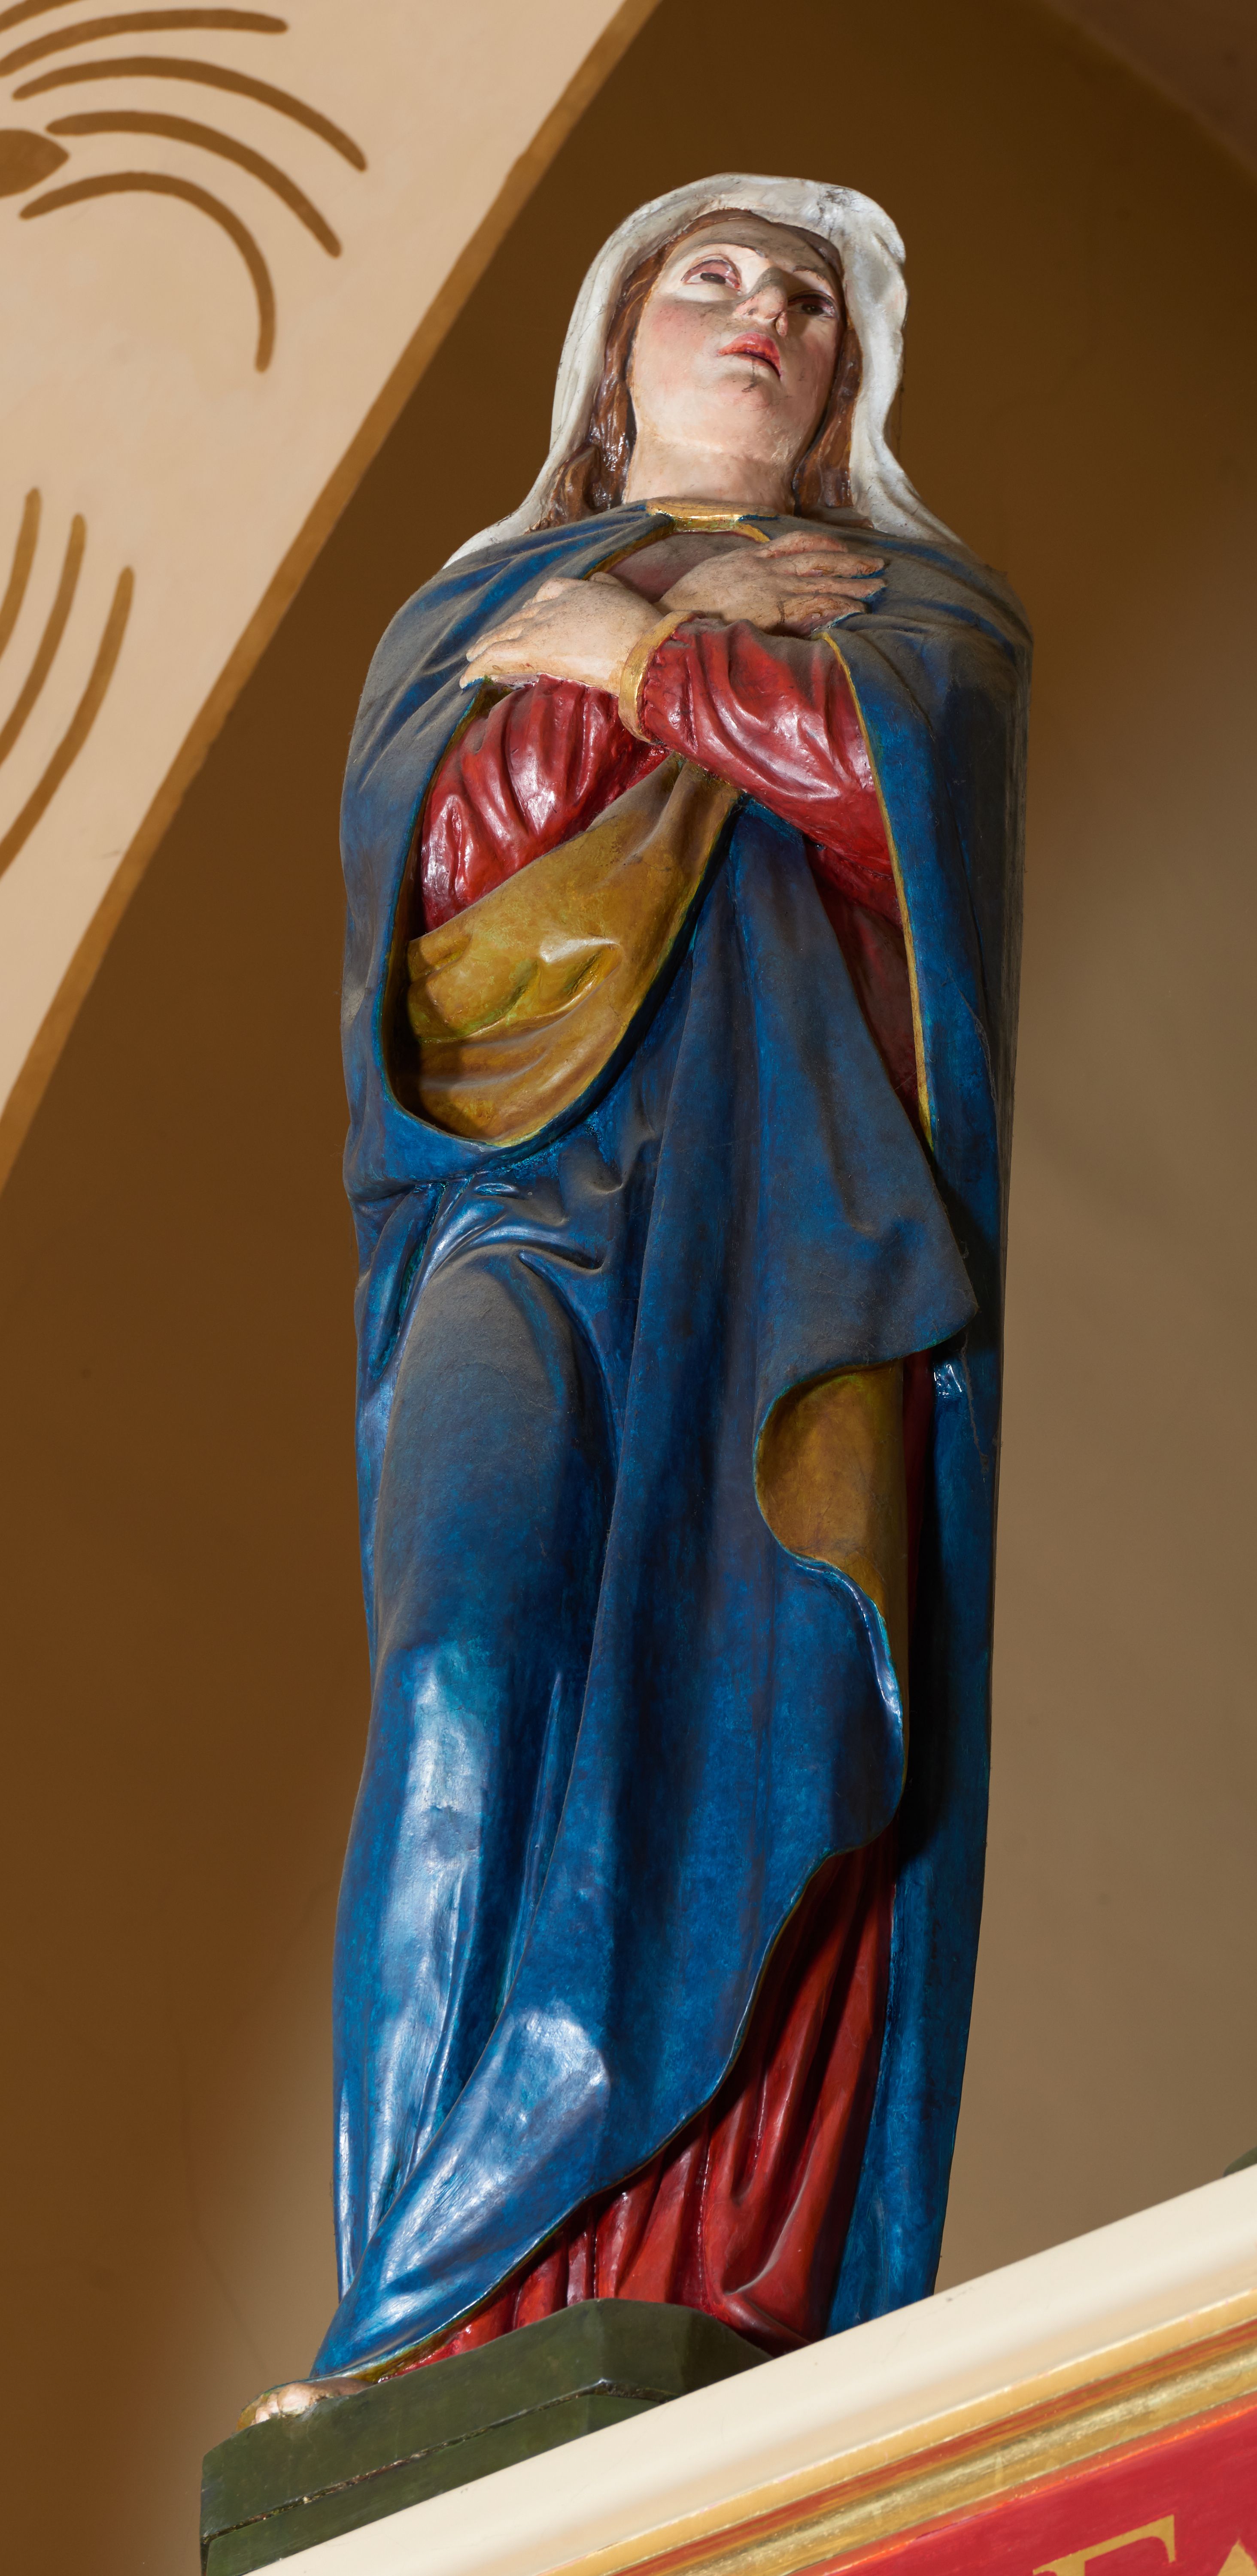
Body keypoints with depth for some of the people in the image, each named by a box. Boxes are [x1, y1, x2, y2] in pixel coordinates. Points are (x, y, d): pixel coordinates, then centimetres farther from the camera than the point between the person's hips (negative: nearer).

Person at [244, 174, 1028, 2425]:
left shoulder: (920, 604, 22)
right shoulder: (471, 612, 26)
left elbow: (881, 766, -3)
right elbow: (433, 851, 5)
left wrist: (616, 651, 7)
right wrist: (685, 644, 2)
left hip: (798, 1219, 0)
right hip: (540, 1202, 0)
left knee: (764, 1715, -16)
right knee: (486, 1655, -24)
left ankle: (741, 2320, -22)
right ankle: (447, 2324, -31)